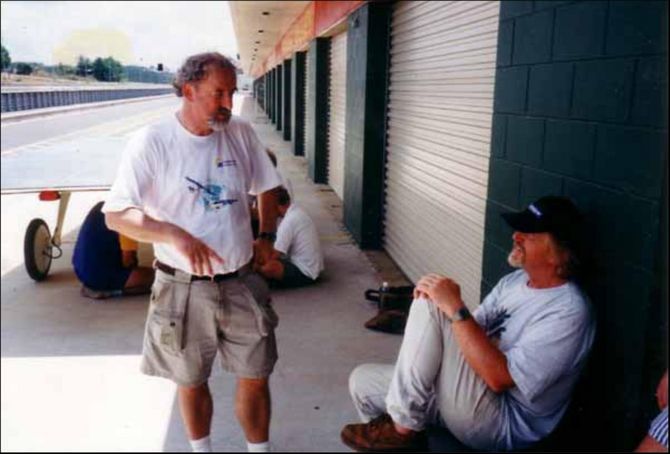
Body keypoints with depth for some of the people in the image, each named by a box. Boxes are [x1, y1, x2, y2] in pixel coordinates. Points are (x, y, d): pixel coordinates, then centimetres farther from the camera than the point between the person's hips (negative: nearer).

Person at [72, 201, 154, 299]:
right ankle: (109, 290, -6)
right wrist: (134, 261, 5)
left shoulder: (101, 206, 6)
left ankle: (93, 286, 12)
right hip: (101, 276, -9)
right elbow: (127, 261, -17)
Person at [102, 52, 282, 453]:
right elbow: (116, 215, -16)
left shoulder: (242, 134, -1)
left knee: (255, 377, 11)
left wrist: (267, 236, 5)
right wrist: (174, 235, -30)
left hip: (241, 283, 3)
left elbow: (267, 188, 15)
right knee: (191, 381, 16)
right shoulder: (151, 142, -13)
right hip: (184, 288, -2)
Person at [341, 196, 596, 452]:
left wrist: (455, 308, -29)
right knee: (362, 382, 2)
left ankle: (404, 427, -9)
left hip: (501, 424, -8)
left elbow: (499, 378, -29)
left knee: (429, 306, -22)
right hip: (466, 396, 9)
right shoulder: (515, 280, 8)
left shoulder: (568, 311, -20)